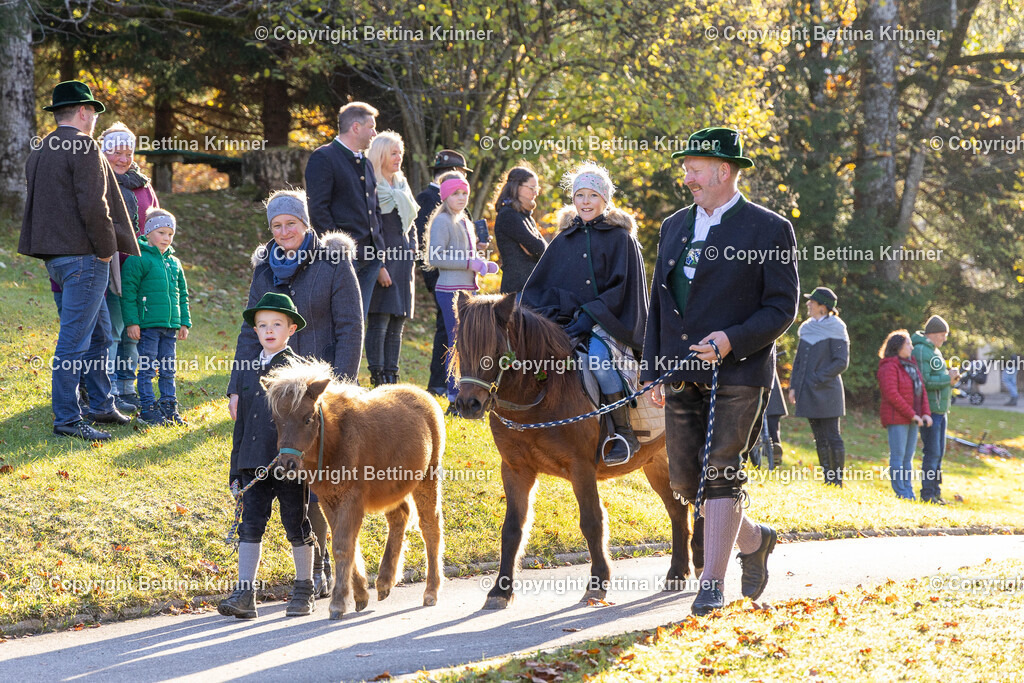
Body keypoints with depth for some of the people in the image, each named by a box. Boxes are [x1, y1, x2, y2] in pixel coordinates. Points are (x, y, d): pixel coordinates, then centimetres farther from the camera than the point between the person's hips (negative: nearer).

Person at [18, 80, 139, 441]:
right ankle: (67, 419, -5)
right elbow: (92, 206, -21)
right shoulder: (84, 148, -13)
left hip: (55, 256, 9)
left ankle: (102, 405, 26)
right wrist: (106, 248, -10)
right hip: (83, 256, -9)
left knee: (99, 336, 19)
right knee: (74, 341, -6)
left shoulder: (39, 151, 16)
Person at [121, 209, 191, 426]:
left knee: (168, 370, 11)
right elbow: (128, 292, -9)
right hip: (148, 325, -6)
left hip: (170, 326, 6)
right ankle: (148, 410, 3)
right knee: (147, 369, -2)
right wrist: (131, 322, -12)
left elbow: (182, 294, 21)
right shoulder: (138, 260, -7)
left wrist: (184, 322, 17)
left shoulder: (174, 263, 14)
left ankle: (169, 407, 17)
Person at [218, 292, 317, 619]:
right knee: (250, 525, -2)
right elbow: (241, 422, 16)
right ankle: (244, 594, -2)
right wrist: (236, 469, 14)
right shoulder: (247, 370, 12)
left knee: (297, 526, 6)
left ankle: (304, 591, 18)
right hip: (254, 465, 4)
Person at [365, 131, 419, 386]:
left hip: (402, 262, 8)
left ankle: (392, 378, 7)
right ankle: (378, 379, -11)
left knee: (397, 324, 5)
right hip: (381, 260, -8)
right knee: (379, 321, -12)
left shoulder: (401, 186, 19)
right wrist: (379, 266, -17)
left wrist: (410, 252, 11)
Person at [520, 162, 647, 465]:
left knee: (597, 355, -36)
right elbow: (539, 287, 16)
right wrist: (551, 315, -4)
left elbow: (621, 288, -5)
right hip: (568, 321, 4)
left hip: (608, 323, -4)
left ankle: (625, 433, -23)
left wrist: (590, 316, -16)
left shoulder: (621, 238, 3)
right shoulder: (563, 241, 16)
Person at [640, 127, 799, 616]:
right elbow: (658, 303, 17)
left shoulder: (769, 230, -4)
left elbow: (783, 308, -6)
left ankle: (712, 582, -4)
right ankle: (752, 539, 30)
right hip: (681, 374, 6)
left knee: (721, 474, -9)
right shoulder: (674, 226, 14)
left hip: (738, 373, -6)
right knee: (685, 480, 7)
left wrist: (732, 340, -20)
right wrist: (653, 368, 8)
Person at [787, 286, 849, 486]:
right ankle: (826, 478, 13)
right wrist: (793, 385, 10)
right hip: (808, 393, 7)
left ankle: (837, 480, -1)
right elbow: (799, 359, 19)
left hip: (826, 391, -7)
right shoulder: (807, 328, 14)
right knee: (820, 438, 9)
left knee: (832, 437, -5)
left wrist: (819, 378, -16)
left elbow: (841, 362, -11)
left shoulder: (835, 329, -6)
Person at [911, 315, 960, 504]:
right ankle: (927, 494, -6)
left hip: (941, 410, 10)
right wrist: (948, 378, -15)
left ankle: (935, 492, 17)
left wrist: (951, 377, 5)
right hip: (929, 410, -10)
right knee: (932, 453, -10)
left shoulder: (934, 351, 18)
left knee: (939, 453, 12)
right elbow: (924, 381, -22)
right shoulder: (921, 351, -14)